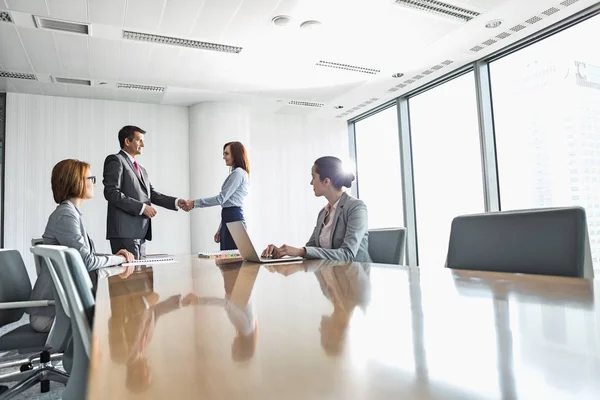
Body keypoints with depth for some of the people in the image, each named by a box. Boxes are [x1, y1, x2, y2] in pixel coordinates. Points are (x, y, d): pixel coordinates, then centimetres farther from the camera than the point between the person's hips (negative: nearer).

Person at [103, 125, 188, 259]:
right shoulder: (115, 160, -2)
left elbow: (151, 193, 17)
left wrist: (176, 202, 4)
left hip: (140, 232, 8)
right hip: (125, 232, -8)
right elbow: (111, 193, -13)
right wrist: (141, 207, -15)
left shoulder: (141, 169, 23)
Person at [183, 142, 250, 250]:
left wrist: (195, 203, -9)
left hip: (233, 220, -10)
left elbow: (221, 198, -15)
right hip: (230, 219, 10)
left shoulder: (238, 173, -10)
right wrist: (220, 229, 22)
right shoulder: (237, 173, 22)